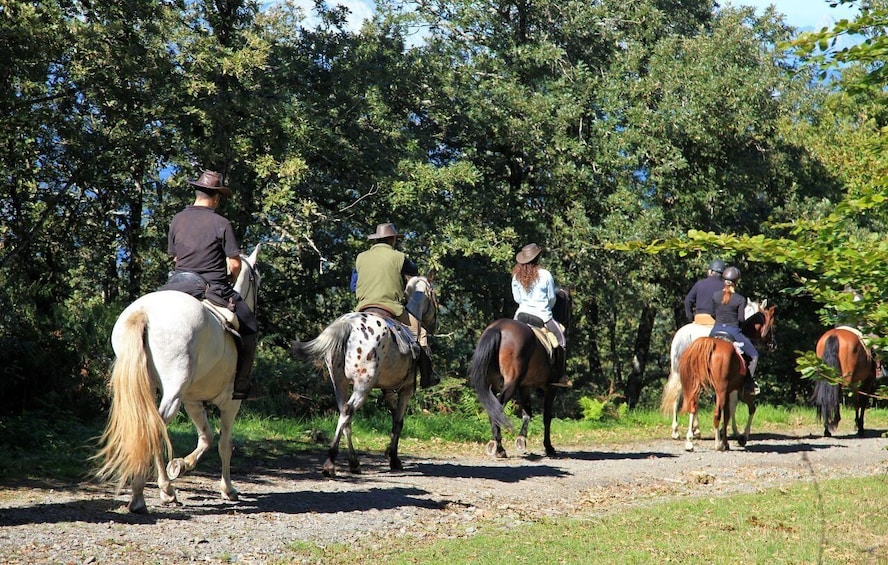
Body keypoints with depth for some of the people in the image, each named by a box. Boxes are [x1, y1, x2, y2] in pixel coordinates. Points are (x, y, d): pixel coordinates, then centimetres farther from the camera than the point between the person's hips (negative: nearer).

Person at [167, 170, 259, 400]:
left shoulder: (177, 220, 5)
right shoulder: (221, 224, -10)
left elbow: (175, 257, 14)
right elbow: (235, 264, -9)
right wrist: (228, 282, 11)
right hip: (215, 290, -5)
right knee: (249, 328, 10)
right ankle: (240, 386, 6)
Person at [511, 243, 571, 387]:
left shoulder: (516, 276, -1)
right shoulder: (545, 275, -10)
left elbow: (516, 298, 8)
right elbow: (552, 298, 0)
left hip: (521, 314, 4)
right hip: (542, 316, -4)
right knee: (561, 339, 8)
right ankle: (560, 377, 4)